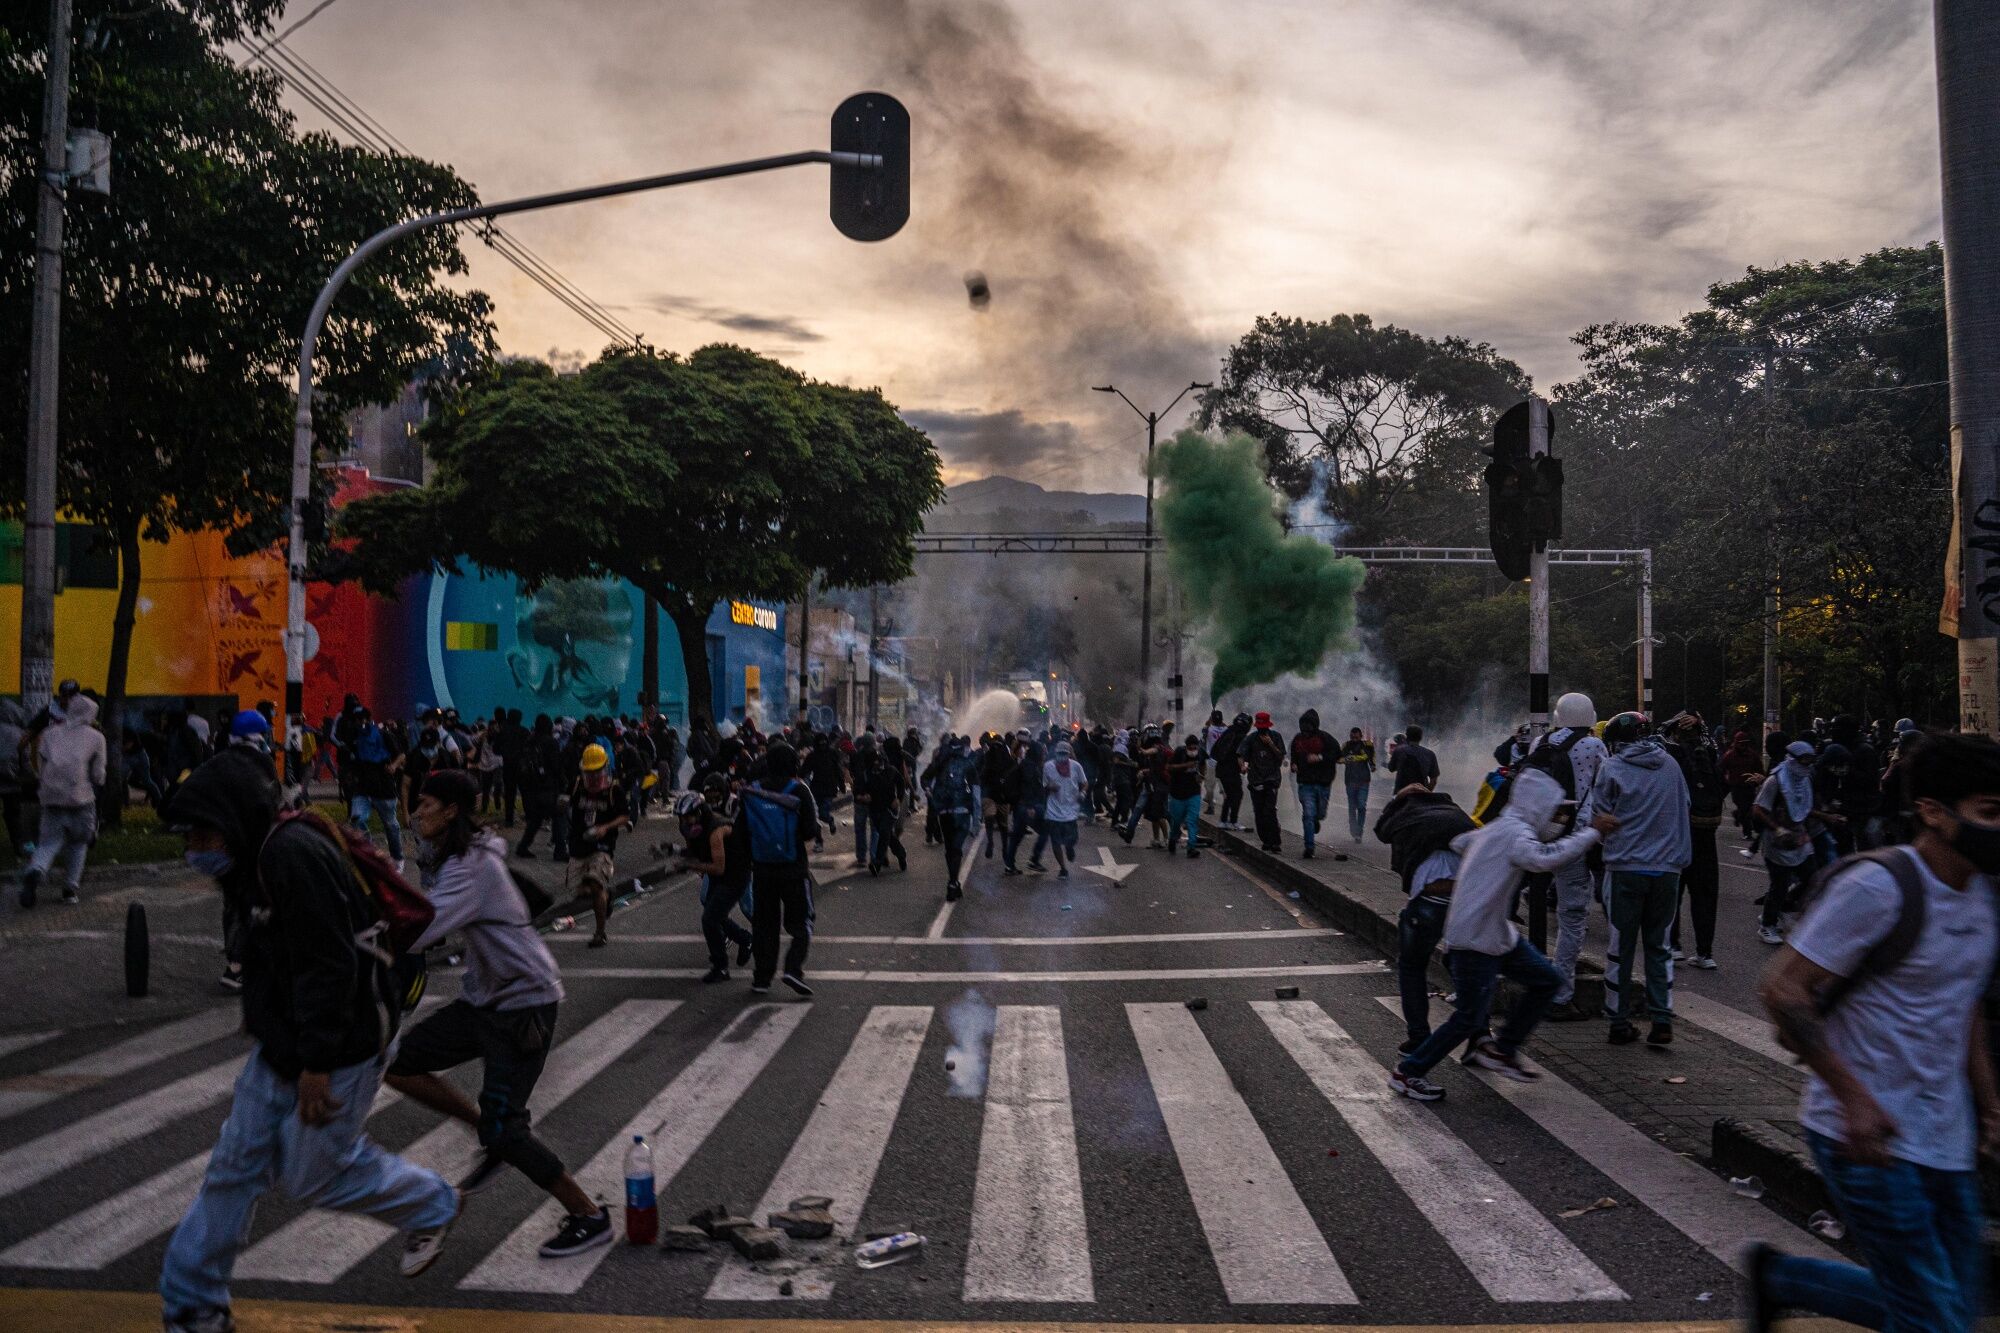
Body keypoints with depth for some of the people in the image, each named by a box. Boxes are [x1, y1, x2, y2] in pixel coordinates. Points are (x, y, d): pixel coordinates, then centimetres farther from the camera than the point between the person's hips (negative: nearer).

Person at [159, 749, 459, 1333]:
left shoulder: (295, 856, -26)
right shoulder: (257, 860, 7)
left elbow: (330, 966, -27)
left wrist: (316, 1064, -24)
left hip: (341, 1045, -9)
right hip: (282, 1044, 9)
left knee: (310, 1173, 4)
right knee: (235, 1165, 12)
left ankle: (432, 1206, 26)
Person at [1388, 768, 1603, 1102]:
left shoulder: (1499, 828, 13)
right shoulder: (1515, 831, -17)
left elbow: (1458, 843, 27)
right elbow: (1541, 858, -37)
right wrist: (1592, 833, -30)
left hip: (1497, 933, 10)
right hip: (1475, 939, -10)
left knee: (1546, 980, 13)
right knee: (1470, 1018, -2)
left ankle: (1501, 1051, 21)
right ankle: (1407, 1073, 11)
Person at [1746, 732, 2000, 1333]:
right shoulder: (1877, 886, -19)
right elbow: (1782, 989, -20)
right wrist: (1853, 1097, -24)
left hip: (1945, 1141, 8)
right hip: (1869, 1136, -8)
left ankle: (1777, 1276, 29)